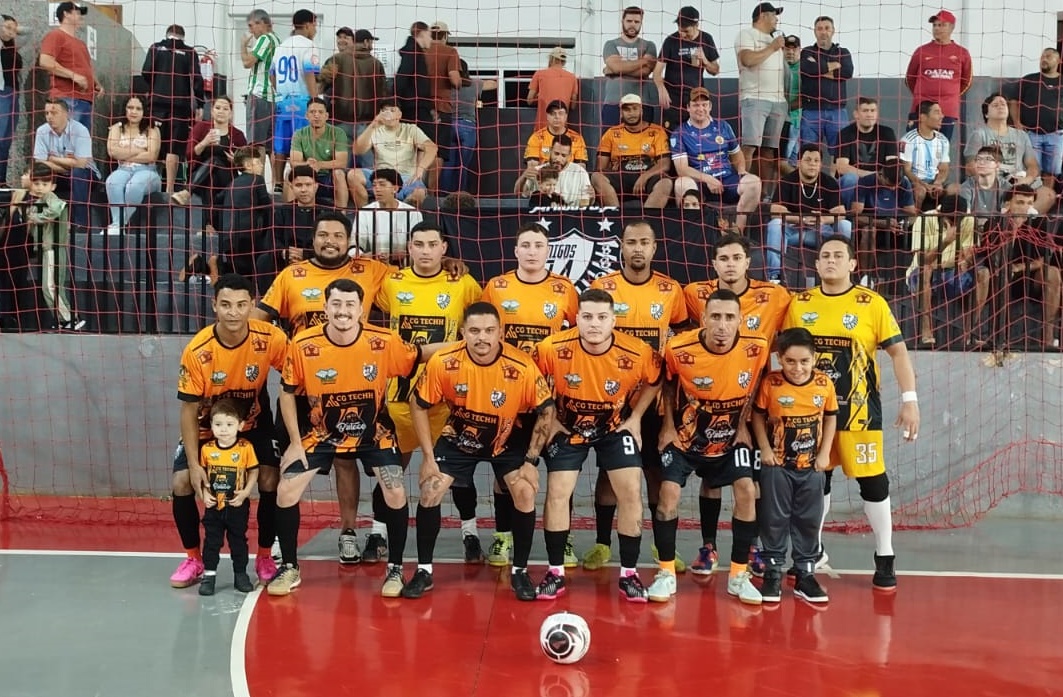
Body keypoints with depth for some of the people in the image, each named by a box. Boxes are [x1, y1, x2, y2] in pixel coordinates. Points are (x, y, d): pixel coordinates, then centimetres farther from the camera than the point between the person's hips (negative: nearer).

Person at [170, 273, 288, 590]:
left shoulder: (270, 339, -26)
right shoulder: (197, 351, -28)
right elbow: (189, 410, -18)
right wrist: (194, 463, -21)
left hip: (253, 424, 0)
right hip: (208, 427, 0)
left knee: (270, 482, -12)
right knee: (182, 484, -11)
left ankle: (265, 557, 10)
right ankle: (193, 559, 11)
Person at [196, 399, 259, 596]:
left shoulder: (246, 448, -10)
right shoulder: (207, 449, -5)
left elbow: (254, 472, -3)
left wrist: (245, 493, -13)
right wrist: (204, 494, -7)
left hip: (237, 506, -1)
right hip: (213, 506, 1)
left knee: (238, 541, 11)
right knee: (211, 541, 7)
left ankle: (240, 574, 23)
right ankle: (209, 575, 16)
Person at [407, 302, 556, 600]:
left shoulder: (522, 367, -29)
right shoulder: (443, 362, -26)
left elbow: (546, 411, -15)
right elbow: (418, 405, -11)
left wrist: (531, 461, -15)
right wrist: (429, 458, -12)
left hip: (508, 439, -1)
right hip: (459, 437, 1)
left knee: (525, 494, -14)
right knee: (430, 492, -8)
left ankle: (519, 572, 7)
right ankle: (424, 571, 9)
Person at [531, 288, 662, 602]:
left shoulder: (638, 353, -24)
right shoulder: (553, 349, -26)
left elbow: (655, 381, -1)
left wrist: (635, 417, -5)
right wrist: (547, 419, -6)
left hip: (615, 428, 0)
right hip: (567, 427, 0)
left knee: (631, 492, -8)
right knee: (557, 492, -7)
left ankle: (629, 574, 6)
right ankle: (555, 573, 7)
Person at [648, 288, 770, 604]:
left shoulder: (756, 349, -20)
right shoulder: (679, 349, -24)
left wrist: (743, 425, 0)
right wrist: (669, 425, -4)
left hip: (730, 437, 1)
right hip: (684, 435, -1)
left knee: (746, 491, -12)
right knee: (669, 493, -13)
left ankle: (739, 575, 2)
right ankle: (666, 573, 3)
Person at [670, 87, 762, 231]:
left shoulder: (723, 126, 14)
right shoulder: (680, 133, 2)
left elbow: (737, 154, 24)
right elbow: (681, 168, -7)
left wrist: (741, 172, 2)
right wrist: (706, 178, -21)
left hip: (727, 180, 3)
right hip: (699, 183, -3)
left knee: (753, 182, -24)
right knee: (682, 183, -36)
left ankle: (738, 230, -21)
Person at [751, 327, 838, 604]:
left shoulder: (824, 384, -7)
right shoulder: (770, 383, -13)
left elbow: (831, 418, 5)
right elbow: (758, 415, -2)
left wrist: (824, 453, 0)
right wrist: (764, 449, -8)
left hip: (812, 466, 2)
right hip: (777, 465, -2)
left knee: (809, 521, 9)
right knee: (774, 519, 5)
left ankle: (805, 574, 20)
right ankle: (773, 572, 17)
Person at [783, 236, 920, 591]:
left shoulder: (872, 303, -4)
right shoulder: (799, 304, 4)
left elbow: (898, 351, -2)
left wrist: (910, 400, -8)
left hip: (858, 408, -3)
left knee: (872, 480, 0)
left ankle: (885, 558, 14)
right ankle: (813, 550, 28)